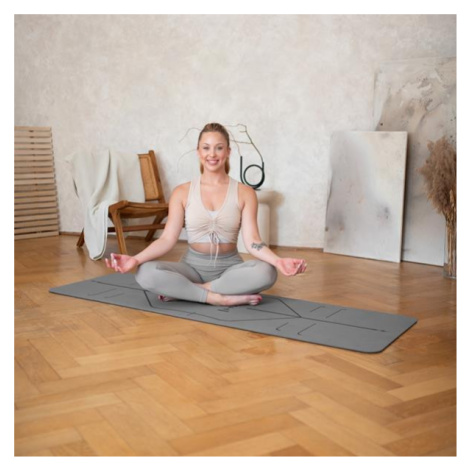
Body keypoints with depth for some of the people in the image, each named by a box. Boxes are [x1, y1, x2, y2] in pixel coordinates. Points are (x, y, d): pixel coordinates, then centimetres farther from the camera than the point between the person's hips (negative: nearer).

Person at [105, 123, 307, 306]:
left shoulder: (245, 193, -1)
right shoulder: (182, 192, 1)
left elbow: (252, 241, -9)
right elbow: (167, 239, -4)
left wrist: (278, 261, -29)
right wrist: (136, 259, -21)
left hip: (230, 267, 1)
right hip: (193, 266, 0)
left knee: (266, 272, -33)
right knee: (146, 274, -29)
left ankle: (181, 290, -23)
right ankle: (220, 298, -26)